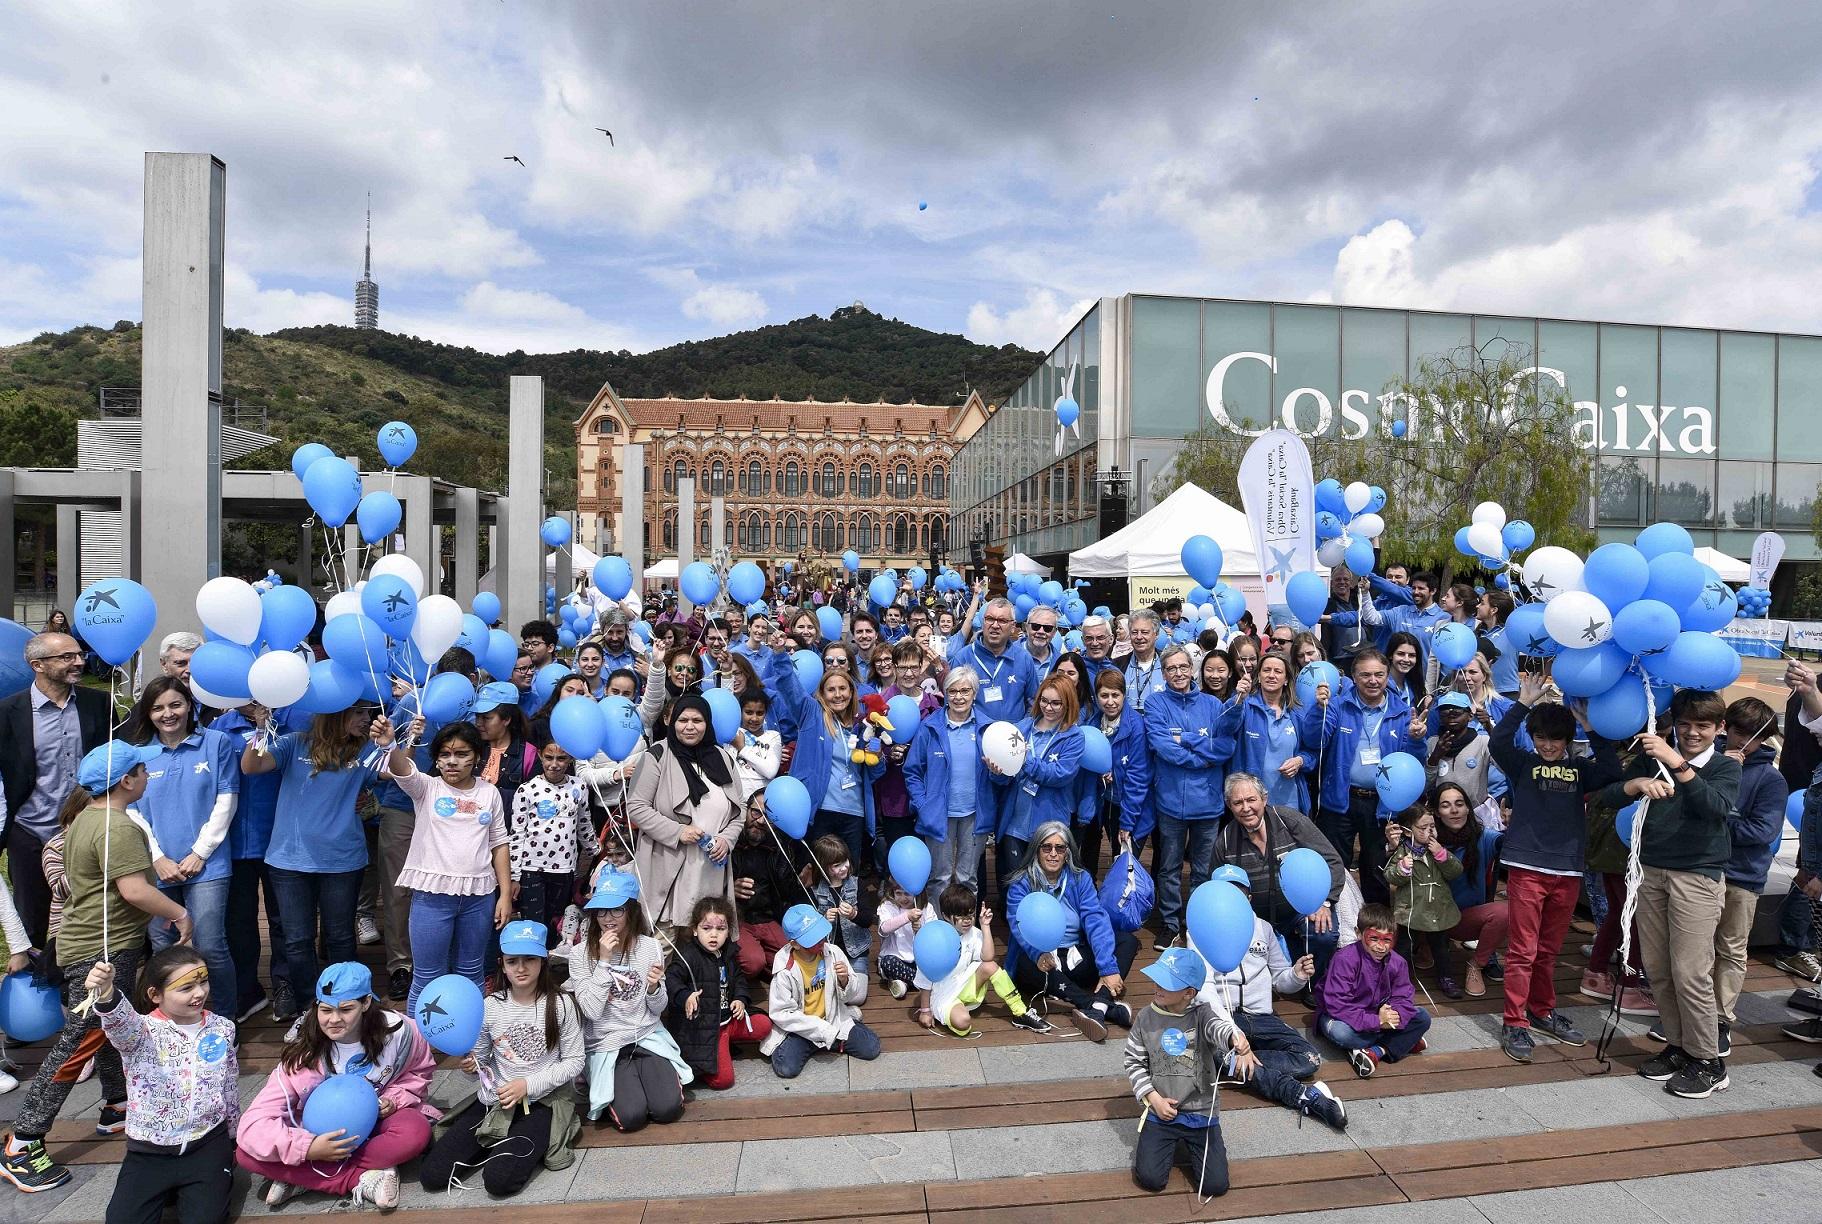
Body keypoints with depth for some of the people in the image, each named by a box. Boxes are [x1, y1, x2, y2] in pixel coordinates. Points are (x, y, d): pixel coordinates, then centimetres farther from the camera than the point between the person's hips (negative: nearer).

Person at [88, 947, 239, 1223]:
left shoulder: (221, 1028, 0)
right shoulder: (143, 1031, -11)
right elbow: (124, 1024, -39)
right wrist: (106, 996, -61)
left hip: (207, 1143, 1)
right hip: (150, 1149, 0)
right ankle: (167, 1190, 18)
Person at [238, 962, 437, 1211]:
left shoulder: (397, 1030, -20)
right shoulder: (304, 1052, -21)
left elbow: (420, 1071, 0)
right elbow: (254, 1123, -24)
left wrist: (394, 1099, -18)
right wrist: (308, 1148, -35)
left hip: (376, 1120, -1)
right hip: (324, 1132, 1)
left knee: (416, 1132, -35)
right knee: (246, 1153, -25)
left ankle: (303, 1178, -17)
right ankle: (362, 1179, -25)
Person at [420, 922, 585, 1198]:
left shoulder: (561, 1005, -10)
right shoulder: (490, 1007, -1)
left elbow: (574, 1062, -6)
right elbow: (479, 1060, 10)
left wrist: (528, 1085, -16)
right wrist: (472, 1066, -13)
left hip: (542, 1102, -4)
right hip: (494, 1100, 4)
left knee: (498, 1181, -23)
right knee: (431, 1176, -8)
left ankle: (533, 1144, 9)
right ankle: (500, 1145, 15)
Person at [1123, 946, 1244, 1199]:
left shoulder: (1204, 1013, -13)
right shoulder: (1146, 1017, -6)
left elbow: (1220, 1027, -38)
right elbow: (1133, 1061, 4)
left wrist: (1237, 1040, -61)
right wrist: (1153, 1098, -8)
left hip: (1201, 1112, -1)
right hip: (1160, 1111, 1)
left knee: (1215, 1186, -5)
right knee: (1150, 1179, -9)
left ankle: (1188, 1146, 25)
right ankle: (1168, 1145, 23)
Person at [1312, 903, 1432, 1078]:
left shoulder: (1397, 963, -9)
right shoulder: (1345, 960, -28)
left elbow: (1404, 998, -7)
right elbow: (1337, 1005, -32)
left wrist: (1394, 1015, -30)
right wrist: (1377, 1022, -33)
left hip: (1378, 1015, 5)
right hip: (1341, 1016, -5)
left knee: (1422, 1018, -10)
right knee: (1339, 1032, -38)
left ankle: (1376, 1051, -18)